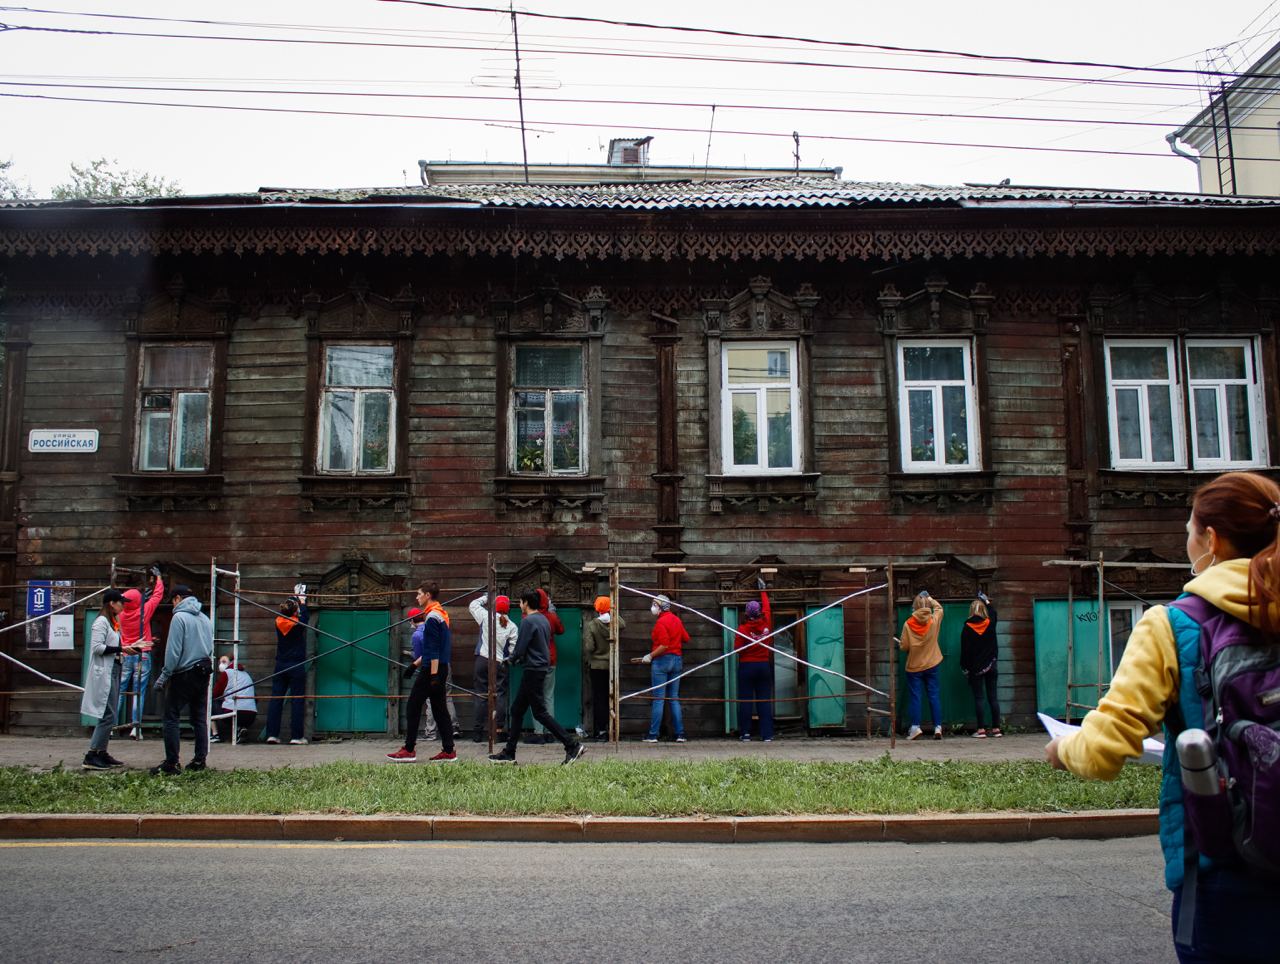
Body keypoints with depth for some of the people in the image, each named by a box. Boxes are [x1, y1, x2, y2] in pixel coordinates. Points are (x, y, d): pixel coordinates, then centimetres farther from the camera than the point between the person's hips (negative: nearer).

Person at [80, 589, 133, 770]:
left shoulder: (113, 622, 18)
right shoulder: (101, 622, -10)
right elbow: (97, 647, -18)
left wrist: (127, 648, 6)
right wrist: (121, 649, -19)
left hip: (113, 671, 10)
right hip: (104, 673, -10)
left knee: (109, 716, 12)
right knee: (108, 716, -11)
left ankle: (102, 753, 18)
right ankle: (91, 757, -8)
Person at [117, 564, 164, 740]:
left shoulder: (121, 615, -1)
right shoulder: (144, 611, -9)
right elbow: (157, 595, 3)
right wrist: (158, 578, 16)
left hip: (125, 655, 3)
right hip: (142, 655, -3)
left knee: (120, 691, 8)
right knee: (138, 692, -2)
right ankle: (136, 727, -6)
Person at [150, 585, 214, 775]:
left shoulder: (179, 617, -9)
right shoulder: (205, 619, 13)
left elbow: (173, 650, -14)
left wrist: (164, 676, -10)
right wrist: (204, 666, 15)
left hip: (184, 674, -7)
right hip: (204, 673, 7)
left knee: (171, 718, -3)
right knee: (200, 718, 11)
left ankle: (171, 763, -6)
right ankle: (200, 759, 13)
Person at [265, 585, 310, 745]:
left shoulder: (279, 622, 0)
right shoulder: (298, 624, -11)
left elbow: (286, 613, 21)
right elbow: (306, 614, 10)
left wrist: (294, 597, 33)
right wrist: (302, 600, 25)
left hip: (280, 666, 4)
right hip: (297, 667, -4)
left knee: (276, 699, 7)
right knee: (297, 700, 0)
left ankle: (272, 734, 6)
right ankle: (297, 736, -1)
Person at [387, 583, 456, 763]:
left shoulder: (432, 617, -13)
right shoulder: (441, 615, 17)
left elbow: (434, 650, -19)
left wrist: (434, 676, -22)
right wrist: (415, 664, 24)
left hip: (431, 670, -9)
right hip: (441, 668, 9)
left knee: (414, 706, -2)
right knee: (440, 709, 8)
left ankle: (409, 750, 1)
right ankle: (448, 751, 6)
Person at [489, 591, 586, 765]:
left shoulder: (528, 621, -15)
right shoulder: (544, 620, 13)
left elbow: (520, 648, -16)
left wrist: (512, 658, 6)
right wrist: (520, 658, 16)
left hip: (532, 671, -10)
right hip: (541, 668, 10)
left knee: (540, 713, -6)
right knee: (517, 710, 14)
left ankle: (573, 746, -7)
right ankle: (509, 753, 17)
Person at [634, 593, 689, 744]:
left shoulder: (661, 622, -13)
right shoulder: (676, 620, 10)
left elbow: (664, 645, -20)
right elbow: (686, 638, 14)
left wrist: (649, 657, -15)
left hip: (662, 660, -7)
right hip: (677, 660, 7)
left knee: (658, 699, -4)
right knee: (674, 699, 10)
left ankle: (653, 734, -2)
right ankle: (680, 734, 6)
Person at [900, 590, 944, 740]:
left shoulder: (908, 624, -13)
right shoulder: (934, 620, -6)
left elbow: (904, 646, -8)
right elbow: (939, 607, 17)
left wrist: (900, 643, 12)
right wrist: (929, 598, 24)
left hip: (914, 666, -2)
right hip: (932, 665, 2)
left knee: (914, 696, 3)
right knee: (934, 695, 6)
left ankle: (915, 727, -2)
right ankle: (938, 727, 4)